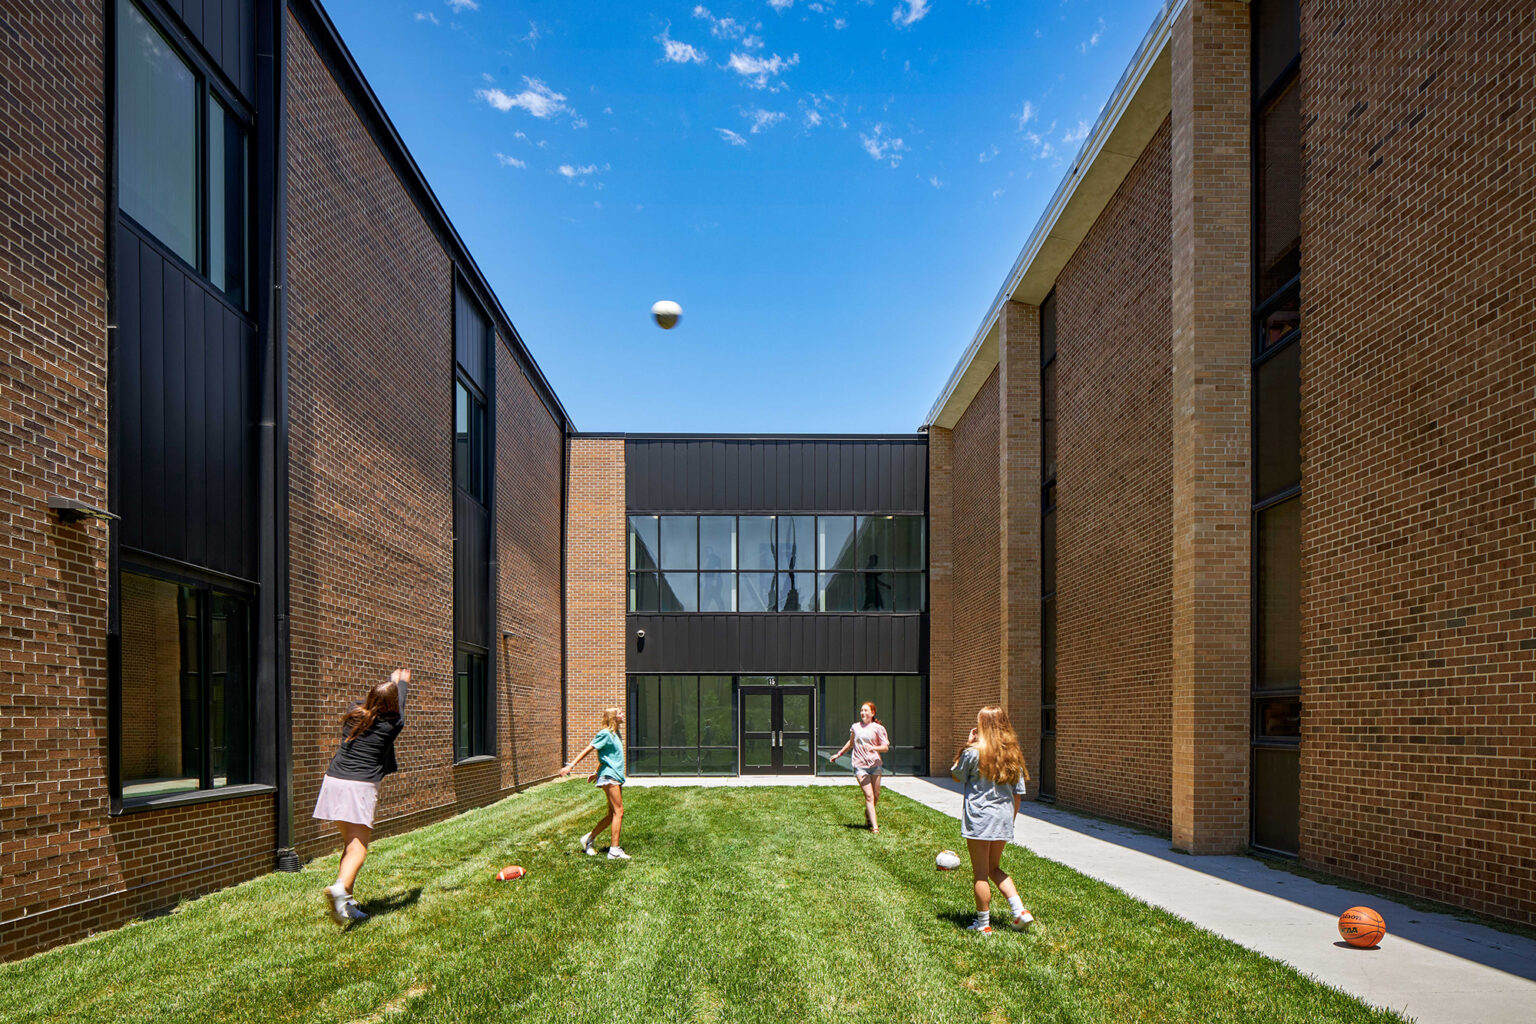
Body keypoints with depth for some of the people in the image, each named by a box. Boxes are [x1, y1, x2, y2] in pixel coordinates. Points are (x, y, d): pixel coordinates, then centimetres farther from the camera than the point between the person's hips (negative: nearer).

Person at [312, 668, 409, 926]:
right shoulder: (391, 724, -3)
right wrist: (402, 683, 38)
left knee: (350, 842, 15)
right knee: (359, 846, -8)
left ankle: (347, 902, 14)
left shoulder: (353, 713, 9)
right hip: (361, 786, -6)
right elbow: (399, 708, 20)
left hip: (335, 779, 6)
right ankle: (340, 887, -34)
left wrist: (391, 682, 48)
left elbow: (371, 699, 31)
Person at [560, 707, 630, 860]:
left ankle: (589, 838, 21)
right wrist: (571, 765, -19)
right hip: (609, 776, -9)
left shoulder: (615, 734, 17)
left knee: (613, 814, 10)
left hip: (616, 777, 9)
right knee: (618, 811, -11)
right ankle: (615, 850, -9)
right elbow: (588, 750, -13)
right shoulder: (605, 734, -10)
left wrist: (597, 773, 29)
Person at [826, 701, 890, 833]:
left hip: (875, 764, 0)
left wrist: (873, 748, -21)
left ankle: (868, 815, 37)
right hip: (860, 766, 0)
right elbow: (851, 742, 27)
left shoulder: (878, 728, 1)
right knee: (869, 796, -9)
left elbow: (885, 747, -3)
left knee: (876, 796, 7)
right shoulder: (855, 727, 9)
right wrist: (839, 754, 34)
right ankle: (875, 827, -11)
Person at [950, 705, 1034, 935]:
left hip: (979, 819, -6)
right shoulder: (1012, 754, 5)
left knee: (980, 873, 6)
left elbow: (956, 775, 5)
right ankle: (1019, 911, 11)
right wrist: (1010, 819, 19)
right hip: (1004, 818, 6)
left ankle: (983, 923, 13)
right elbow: (1017, 792, 9)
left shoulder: (974, 752, -12)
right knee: (995, 868, 22)